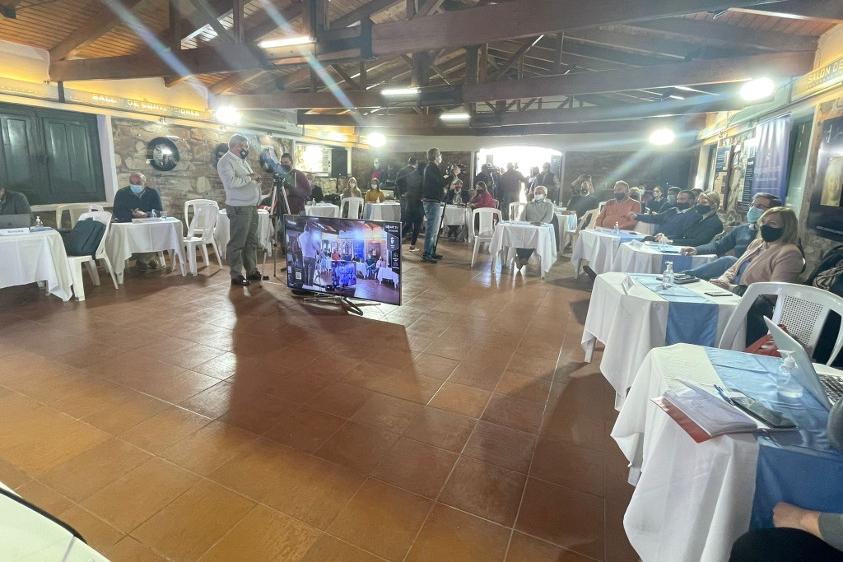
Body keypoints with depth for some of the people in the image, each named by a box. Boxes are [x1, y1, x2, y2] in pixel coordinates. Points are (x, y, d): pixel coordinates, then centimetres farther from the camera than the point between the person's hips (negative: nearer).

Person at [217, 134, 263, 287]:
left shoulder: (242, 160, 19)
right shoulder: (225, 161, -9)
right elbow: (231, 182, -25)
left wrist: (255, 179, 5)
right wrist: (249, 178, -15)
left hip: (251, 207, 9)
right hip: (239, 208, -9)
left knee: (252, 241, 12)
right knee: (237, 243, -4)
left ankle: (252, 271, 21)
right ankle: (236, 275, 2)